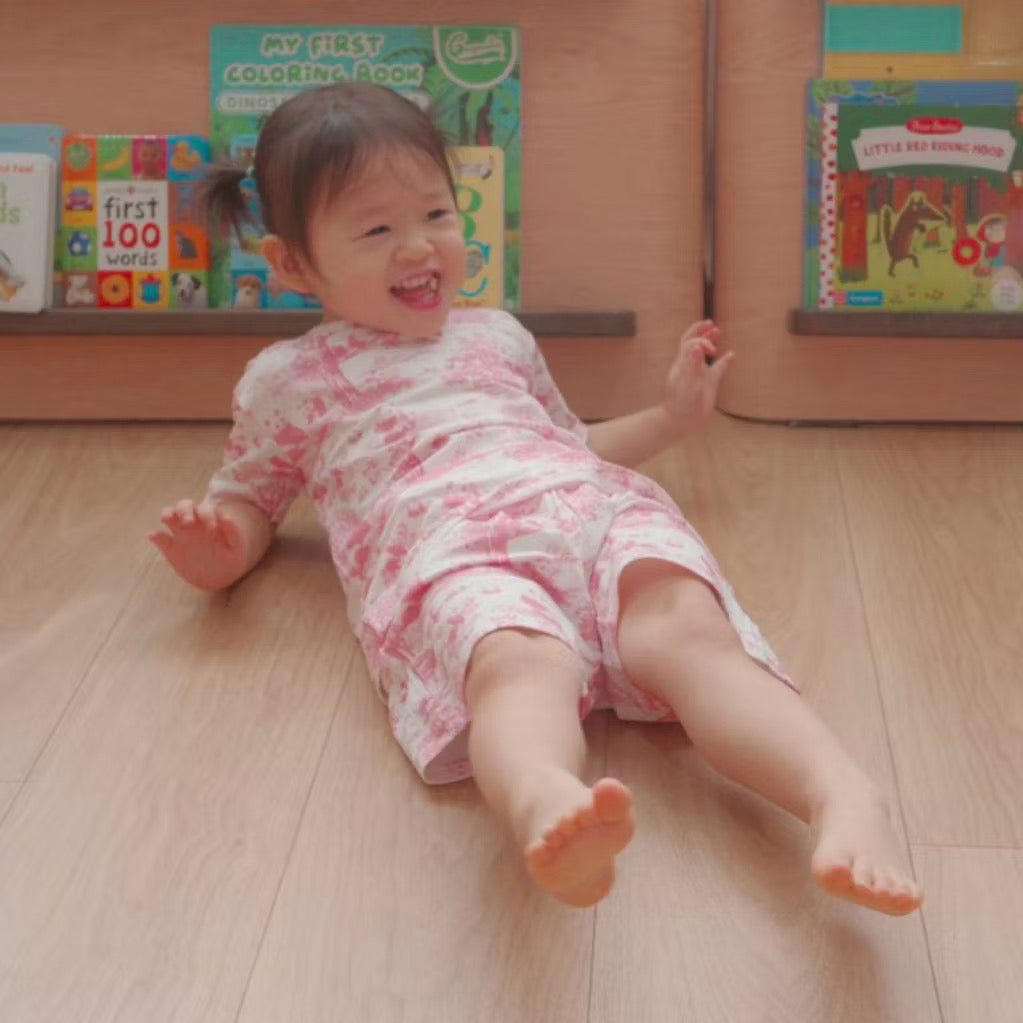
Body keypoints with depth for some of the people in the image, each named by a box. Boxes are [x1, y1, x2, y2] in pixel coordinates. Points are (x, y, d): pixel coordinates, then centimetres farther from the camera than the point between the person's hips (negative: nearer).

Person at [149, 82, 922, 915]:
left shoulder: (497, 337, 38)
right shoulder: (288, 380, 27)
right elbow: (247, 501, 32)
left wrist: (672, 415, 39)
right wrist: (217, 549, 8)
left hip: (595, 510, 4)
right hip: (449, 548, -4)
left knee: (687, 630, -32)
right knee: (520, 662, -42)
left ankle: (845, 798, -54)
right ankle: (546, 805, -74)